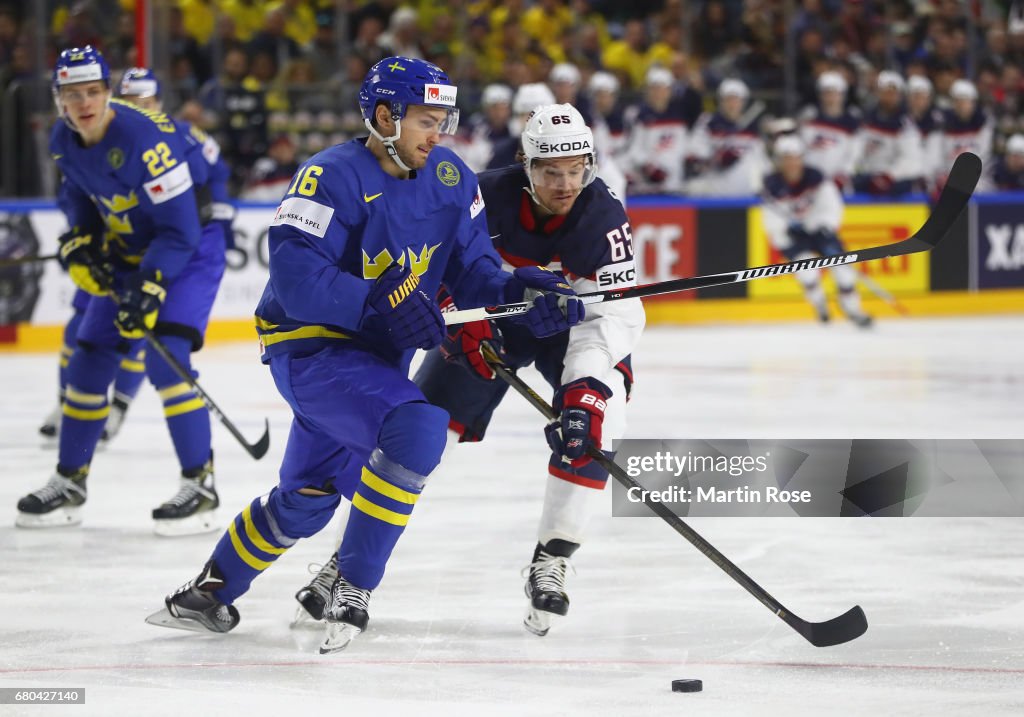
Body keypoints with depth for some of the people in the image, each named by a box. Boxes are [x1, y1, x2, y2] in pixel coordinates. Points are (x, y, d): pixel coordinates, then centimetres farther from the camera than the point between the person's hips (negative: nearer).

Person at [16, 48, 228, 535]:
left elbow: (180, 229, -29)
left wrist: (150, 289, -34)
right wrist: (79, 246, 0)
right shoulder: (63, 142, -7)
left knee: (166, 358, -23)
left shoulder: (146, 138, -30)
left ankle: (199, 484, -15)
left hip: (189, 252, -8)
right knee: (90, 362, 6)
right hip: (127, 253, 8)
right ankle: (69, 484, 19)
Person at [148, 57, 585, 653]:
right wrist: (380, 305, -36)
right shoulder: (332, 178, -20)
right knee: (416, 426, -29)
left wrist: (518, 292, -16)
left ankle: (212, 592, 39)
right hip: (310, 348, -8)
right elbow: (296, 278, -28)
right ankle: (353, 587, -18)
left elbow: (472, 267, 3)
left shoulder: (452, 179, 0)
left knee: (309, 499, 19)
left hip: (378, 355, 8)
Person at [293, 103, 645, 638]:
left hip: (572, 325, 0)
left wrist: (585, 386, -43)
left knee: (594, 418, -26)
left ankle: (551, 563, -14)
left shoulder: (603, 218, -26)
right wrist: (462, 321, -34)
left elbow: (616, 314, -30)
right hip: (487, 320, 1)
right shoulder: (488, 197, -26)